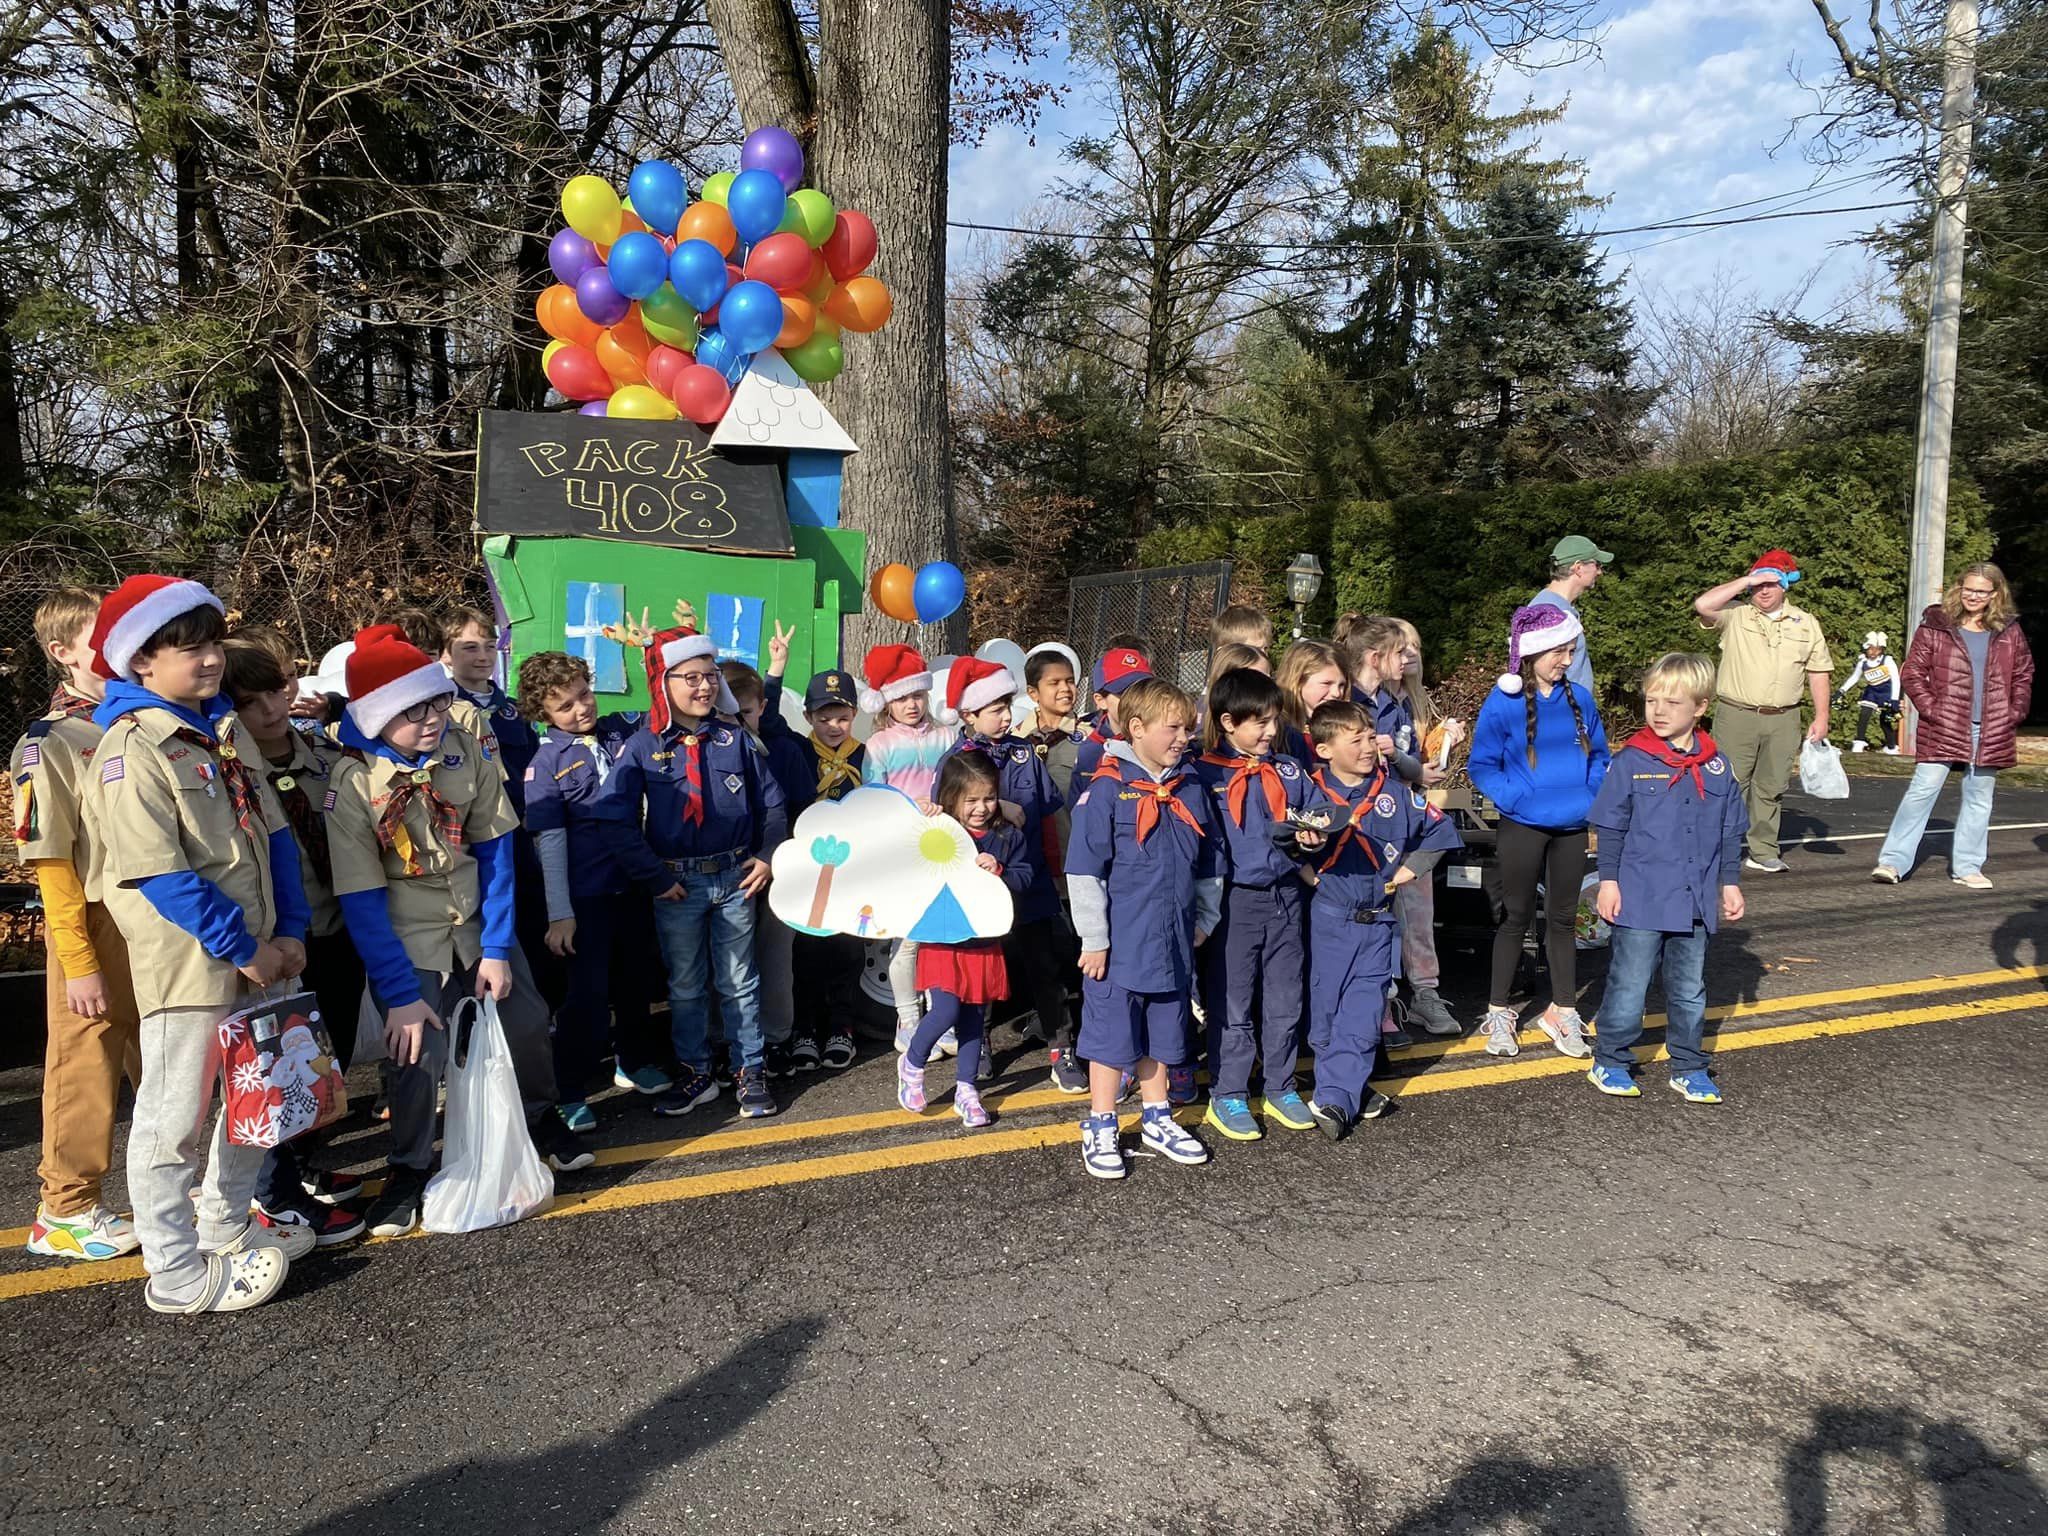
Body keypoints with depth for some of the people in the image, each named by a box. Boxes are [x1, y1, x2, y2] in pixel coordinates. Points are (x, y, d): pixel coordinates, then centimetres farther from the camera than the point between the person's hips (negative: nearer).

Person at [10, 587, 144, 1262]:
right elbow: (52, 862, -12)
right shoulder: (48, 744, -9)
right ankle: (66, 1211, 20)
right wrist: (79, 964, -14)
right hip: (98, 928, -5)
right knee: (85, 1069, 5)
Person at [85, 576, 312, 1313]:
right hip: (188, 962, -8)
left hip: (255, 954, 9)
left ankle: (227, 1225, 37)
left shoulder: (221, 733, 11)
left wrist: (289, 930, 3)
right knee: (175, 1117, 3)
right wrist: (242, 947, -16)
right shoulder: (131, 749, -14)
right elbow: (160, 873, -19)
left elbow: (272, 833, 11)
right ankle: (178, 1273, 16)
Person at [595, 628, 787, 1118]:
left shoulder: (733, 738, 1)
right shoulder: (643, 746, -6)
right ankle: (696, 1074, 26)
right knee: (685, 985, 12)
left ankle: (751, 1072, 21)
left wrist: (767, 855, -1)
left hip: (734, 878, 1)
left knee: (740, 982, 10)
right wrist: (655, 878, -12)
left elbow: (771, 802, 8)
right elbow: (616, 820, -11)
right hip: (677, 885, -1)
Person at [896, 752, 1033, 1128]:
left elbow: (1025, 877, -3)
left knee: (974, 1019, 12)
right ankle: (912, 1063, 17)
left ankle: (966, 1090, 26)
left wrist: (999, 871, -21)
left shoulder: (1008, 837, 1)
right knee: (946, 1012, -13)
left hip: (986, 943, 4)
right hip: (944, 940, -4)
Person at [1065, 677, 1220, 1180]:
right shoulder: (1107, 790, -13)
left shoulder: (1190, 790, 6)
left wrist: (1204, 921, 15)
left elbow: (1211, 864, 17)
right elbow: (1083, 871, -14)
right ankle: (1100, 1129, 19)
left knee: (1162, 1033, 17)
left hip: (1172, 942, 6)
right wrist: (1094, 940, -14)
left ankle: (1157, 1120, 33)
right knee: (1113, 1035, 4)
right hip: (1120, 944, -6)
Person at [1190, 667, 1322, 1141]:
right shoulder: (1205, 775, -8)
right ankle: (1227, 1097, 17)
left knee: (1285, 1001, 14)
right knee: (1232, 1005, 5)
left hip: (1285, 898, 5)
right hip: (1235, 902, -5)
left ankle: (1280, 1088, 28)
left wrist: (1311, 834, -12)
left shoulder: (1289, 772, 8)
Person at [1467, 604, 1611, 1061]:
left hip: (1572, 827, 4)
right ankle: (1498, 1013, 19)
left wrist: (1592, 795, -3)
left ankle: (1563, 1011, 25)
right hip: (1523, 828, -4)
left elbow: (1598, 755, 12)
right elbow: (1482, 765, -7)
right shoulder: (1503, 702, -11)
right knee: (1516, 918, 6)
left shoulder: (1579, 698, 2)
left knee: (1563, 918, 13)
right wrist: (1515, 798, -18)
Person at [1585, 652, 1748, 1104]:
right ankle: (1609, 1063, 17)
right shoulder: (1631, 761, -8)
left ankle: (1689, 1068, 27)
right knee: (1628, 986, 3)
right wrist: (1608, 881, -7)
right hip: (1640, 898, -4)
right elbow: (1610, 828, -4)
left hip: (1695, 901, 4)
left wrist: (1730, 883, 11)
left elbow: (1731, 833, 12)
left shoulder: (1716, 767, 3)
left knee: (1690, 990, 15)